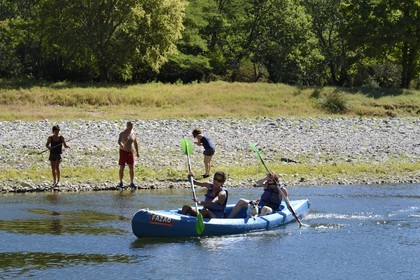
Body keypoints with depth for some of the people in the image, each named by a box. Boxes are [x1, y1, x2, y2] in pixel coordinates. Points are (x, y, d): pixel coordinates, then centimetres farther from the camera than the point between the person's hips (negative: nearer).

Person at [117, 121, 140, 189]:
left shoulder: (133, 134, 5)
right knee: (122, 168, 2)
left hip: (130, 152, 4)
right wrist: (121, 145, -49)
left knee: (132, 168, -1)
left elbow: (135, 143, 17)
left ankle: (132, 183, 5)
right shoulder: (122, 134, -10)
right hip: (123, 152, -4)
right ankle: (121, 183, 11)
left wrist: (137, 152, 19)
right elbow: (119, 141, -27)